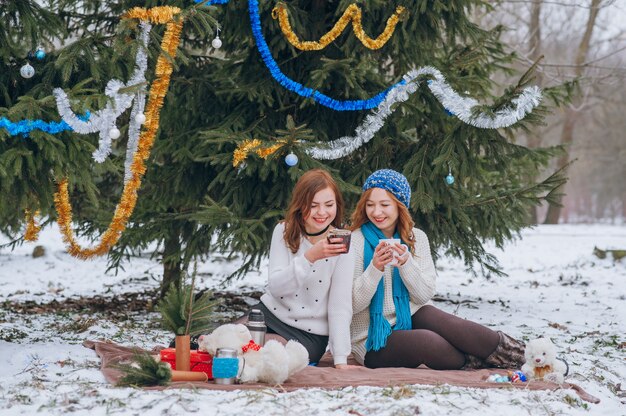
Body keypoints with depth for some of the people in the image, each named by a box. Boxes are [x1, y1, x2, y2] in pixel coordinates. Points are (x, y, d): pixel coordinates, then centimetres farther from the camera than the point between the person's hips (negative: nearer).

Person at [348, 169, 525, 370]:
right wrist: (375, 268, -28)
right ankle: (481, 362, -11)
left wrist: (405, 263, -20)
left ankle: (521, 356, -17)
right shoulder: (355, 242, -8)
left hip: (412, 318, 4)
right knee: (428, 341, -32)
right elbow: (352, 304, -14)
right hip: (373, 340, -4)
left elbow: (425, 295, -3)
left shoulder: (416, 238, 4)